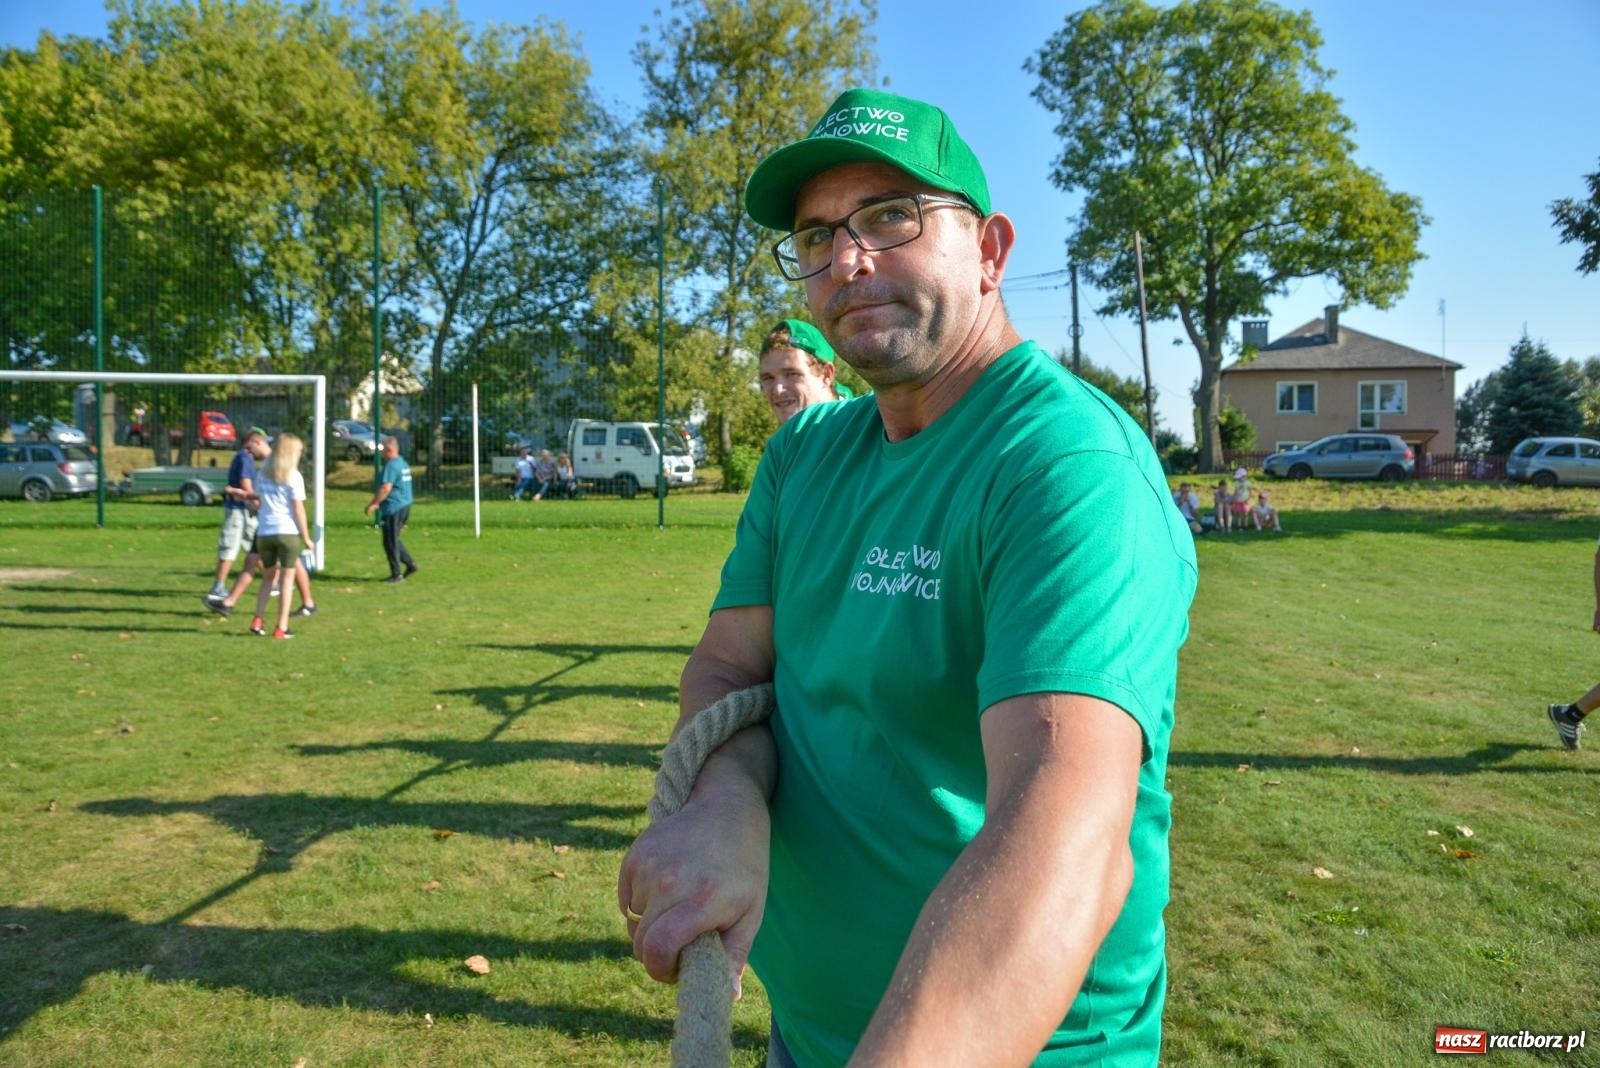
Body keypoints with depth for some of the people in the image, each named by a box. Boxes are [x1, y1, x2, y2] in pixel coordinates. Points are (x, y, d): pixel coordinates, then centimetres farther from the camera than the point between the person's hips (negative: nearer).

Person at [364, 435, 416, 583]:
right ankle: (410, 564, 15)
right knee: (394, 540, 19)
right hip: (405, 505, 10)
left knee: (390, 542, -1)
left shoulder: (391, 465, -16)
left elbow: (385, 488, -22)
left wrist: (373, 504, -14)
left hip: (393, 509, -10)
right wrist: (378, 502, 25)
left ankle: (396, 574, 4)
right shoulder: (403, 463, 15)